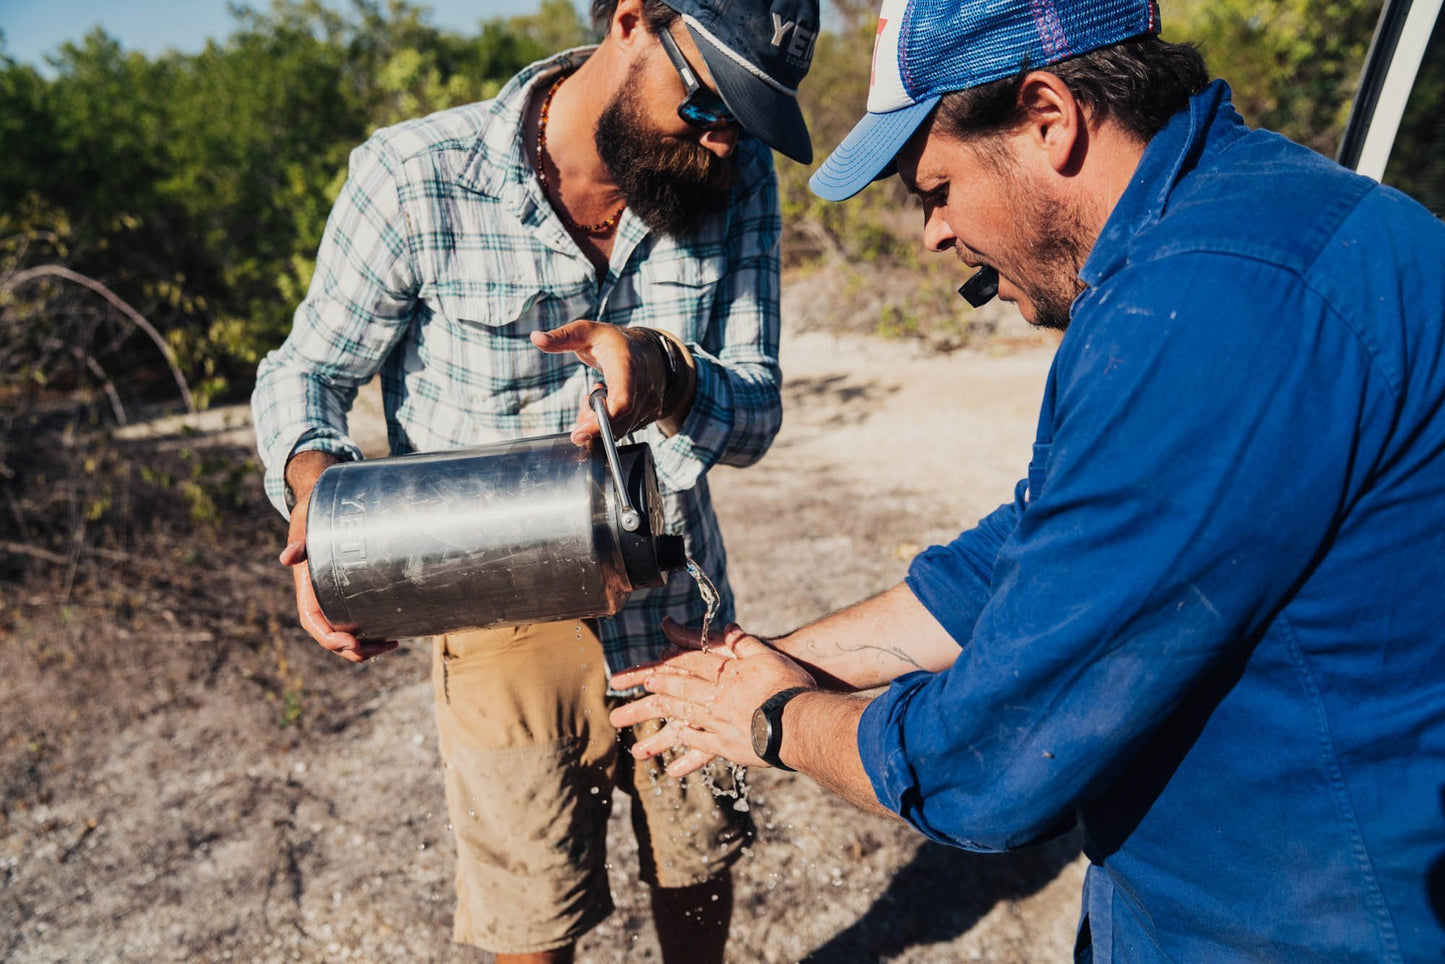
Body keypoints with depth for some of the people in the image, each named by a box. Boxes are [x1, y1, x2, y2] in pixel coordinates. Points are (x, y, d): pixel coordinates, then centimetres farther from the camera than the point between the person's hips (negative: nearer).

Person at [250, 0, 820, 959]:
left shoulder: (738, 181, -8)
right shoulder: (413, 178, -18)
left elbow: (754, 419, -11)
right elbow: (305, 371, -5)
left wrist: (668, 375, -34)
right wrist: (315, 477, -28)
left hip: (680, 606, 4)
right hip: (508, 624, -3)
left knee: (700, 865, 24)